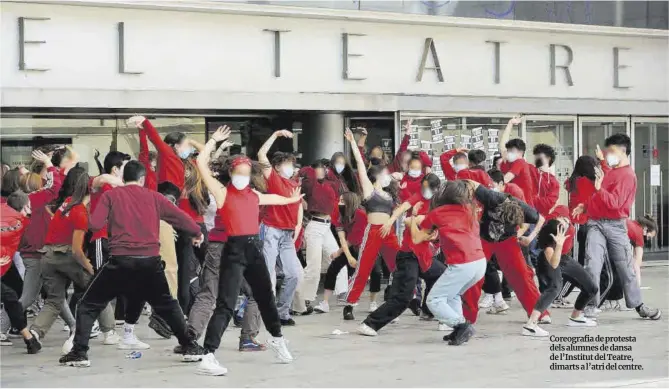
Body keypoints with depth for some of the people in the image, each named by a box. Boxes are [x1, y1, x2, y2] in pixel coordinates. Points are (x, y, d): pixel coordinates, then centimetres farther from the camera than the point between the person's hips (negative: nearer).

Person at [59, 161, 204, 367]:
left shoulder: (110, 195, 3)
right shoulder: (154, 197, 9)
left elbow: (95, 225, -4)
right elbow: (179, 216, 13)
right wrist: (197, 232, 31)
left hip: (120, 261, -2)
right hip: (150, 261, 2)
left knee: (88, 305, 10)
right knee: (167, 305, 25)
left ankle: (80, 353, -1)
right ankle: (189, 345, 23)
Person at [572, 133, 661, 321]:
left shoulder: (627, 175, -10)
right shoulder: (611, 172, 17)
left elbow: (614, 202, -21)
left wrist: (599, 188, -30)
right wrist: (586, 206, 19)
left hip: (615, 226, -6)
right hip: (596, 223, 6)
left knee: (625, 267, 5)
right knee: (592, 265, -9)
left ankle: (638, 305, 19)